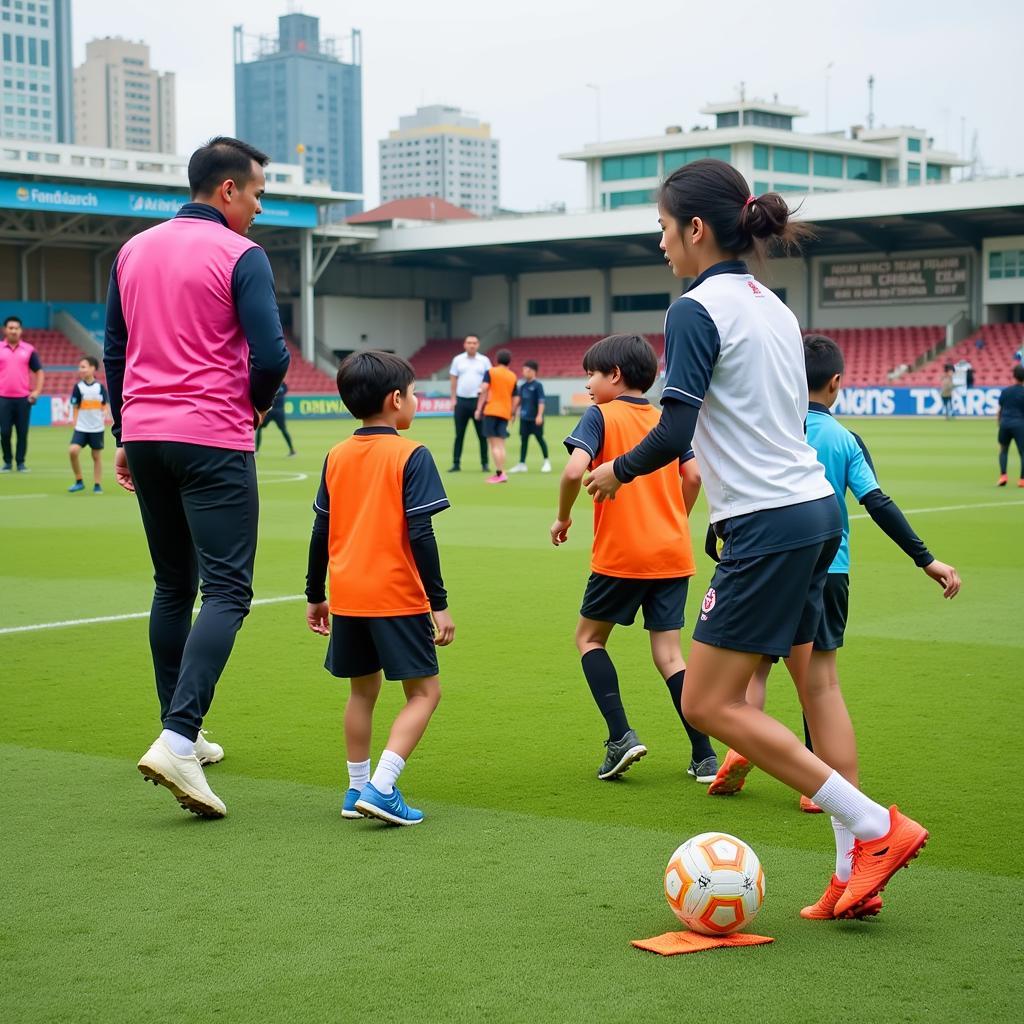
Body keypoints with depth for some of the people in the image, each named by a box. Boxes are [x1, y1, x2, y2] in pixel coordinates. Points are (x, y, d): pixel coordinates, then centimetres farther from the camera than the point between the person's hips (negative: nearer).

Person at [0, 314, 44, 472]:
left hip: (23, 398, 0)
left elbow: (39, 372, 11)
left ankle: (20, 462, 9)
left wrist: (37, 391, -1)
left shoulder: (29, 350, 6)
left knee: (22, 432, 0)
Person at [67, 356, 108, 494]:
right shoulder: (78, 387, -1)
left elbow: (106, 404, 6)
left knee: (97, 456, 7)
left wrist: (105, 414, -13)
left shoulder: (100, 386, -2)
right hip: (81, 427, 0)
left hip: (97, 428, 0)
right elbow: (75, 407, 3)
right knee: (73, 451, -16)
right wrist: (75, 424, -2)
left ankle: (97, 485, 18)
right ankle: (79, 481, 0)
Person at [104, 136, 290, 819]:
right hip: (213, 439, -7)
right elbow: (271, 356, -15)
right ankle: (178, 741, -22)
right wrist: (255, 406, 5)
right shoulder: (240, 256, -7)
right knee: (226, 590, -8)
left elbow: (114, 350, 17)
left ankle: (182, 731, 22)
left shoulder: (135, 251, 13)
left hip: (145, 435, 7)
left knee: (173, 587, 17)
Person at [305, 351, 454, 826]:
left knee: (363, 691, 19)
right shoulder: (411, 456, -10)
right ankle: (381, 787, -12)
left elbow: (320, 533, 10)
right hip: (397, 597, -6)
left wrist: (314, 595, 20)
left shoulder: (336, 456, 7)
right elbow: (421, 536, -14)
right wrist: (439, 604, -10)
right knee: (424, 691, 2)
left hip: (347, 597, 6)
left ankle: (357, 789, 23)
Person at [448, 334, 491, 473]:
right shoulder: (458, 360, 6)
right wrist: (453, 399, 2)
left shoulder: (484, 360, 4)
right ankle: (456, 463, 6)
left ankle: (485, 463, 6)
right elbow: (454, 380, 8)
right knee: (459, 434, 3)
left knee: (482, 434, 0)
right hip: (461, 401, 1)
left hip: (478, 400, -1)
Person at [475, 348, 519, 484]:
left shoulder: (490, 372, 0)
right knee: (501, 444, 10)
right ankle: (501, 473, 8)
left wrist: (479, 409, -10)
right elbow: (516, 398, 11)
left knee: (494, 444, -5)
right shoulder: (513, 377, 12)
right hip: (505, 413, 4)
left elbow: (484, 390, -12)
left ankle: (500, 474, -11)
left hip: (491, 411, -4)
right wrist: (512, 413, 20)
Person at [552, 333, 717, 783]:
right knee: (668, 652, 8)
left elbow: (575, 470, -18)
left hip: (620, 555, -5)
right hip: (673, 553, 5)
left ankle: (620, 736, 0)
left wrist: (563, 517, -3)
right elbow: (694, 476, 5)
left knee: (589, 638, 14)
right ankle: (705, 756, 2)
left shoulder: (600, 415, -4)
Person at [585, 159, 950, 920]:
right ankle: (859, 868, 16)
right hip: (815, 507, 10)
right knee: (814, 683, 15)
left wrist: (619, 470, -3)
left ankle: (875, 827, -3)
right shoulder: (772, 305, 14)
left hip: (769, 527, -9)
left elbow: (675, 433, -20)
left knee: (709, 704, -4)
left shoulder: (697, 309, -12)